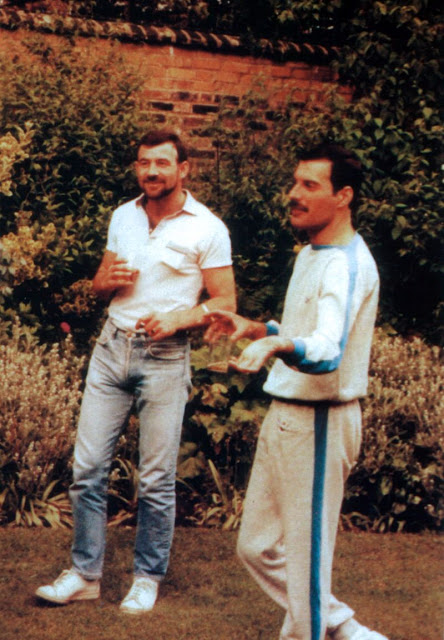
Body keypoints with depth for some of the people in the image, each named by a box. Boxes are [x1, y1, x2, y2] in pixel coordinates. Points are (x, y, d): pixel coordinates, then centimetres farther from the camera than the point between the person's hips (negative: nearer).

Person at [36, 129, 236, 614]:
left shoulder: (207, 229, -4)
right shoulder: (122, 216, 11)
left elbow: (225, 302, -4)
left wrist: (178, 319, -20)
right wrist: (109, 280, -4)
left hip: (165, 356, -4)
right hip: (112, 347, 4)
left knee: (156, 479, 1)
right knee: (87, 465, 2)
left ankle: (148, 578, 16)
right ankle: (84, 574, 12)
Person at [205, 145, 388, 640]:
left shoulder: (347, 265, -19)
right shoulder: (312, 254, 14)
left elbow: (327, 351, -36)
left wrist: (277, 345, -53)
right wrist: (253, 328, 16)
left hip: (318, 424, -10)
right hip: (284, 416, 11)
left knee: (305, 554, -1)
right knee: (258, 548, 16)